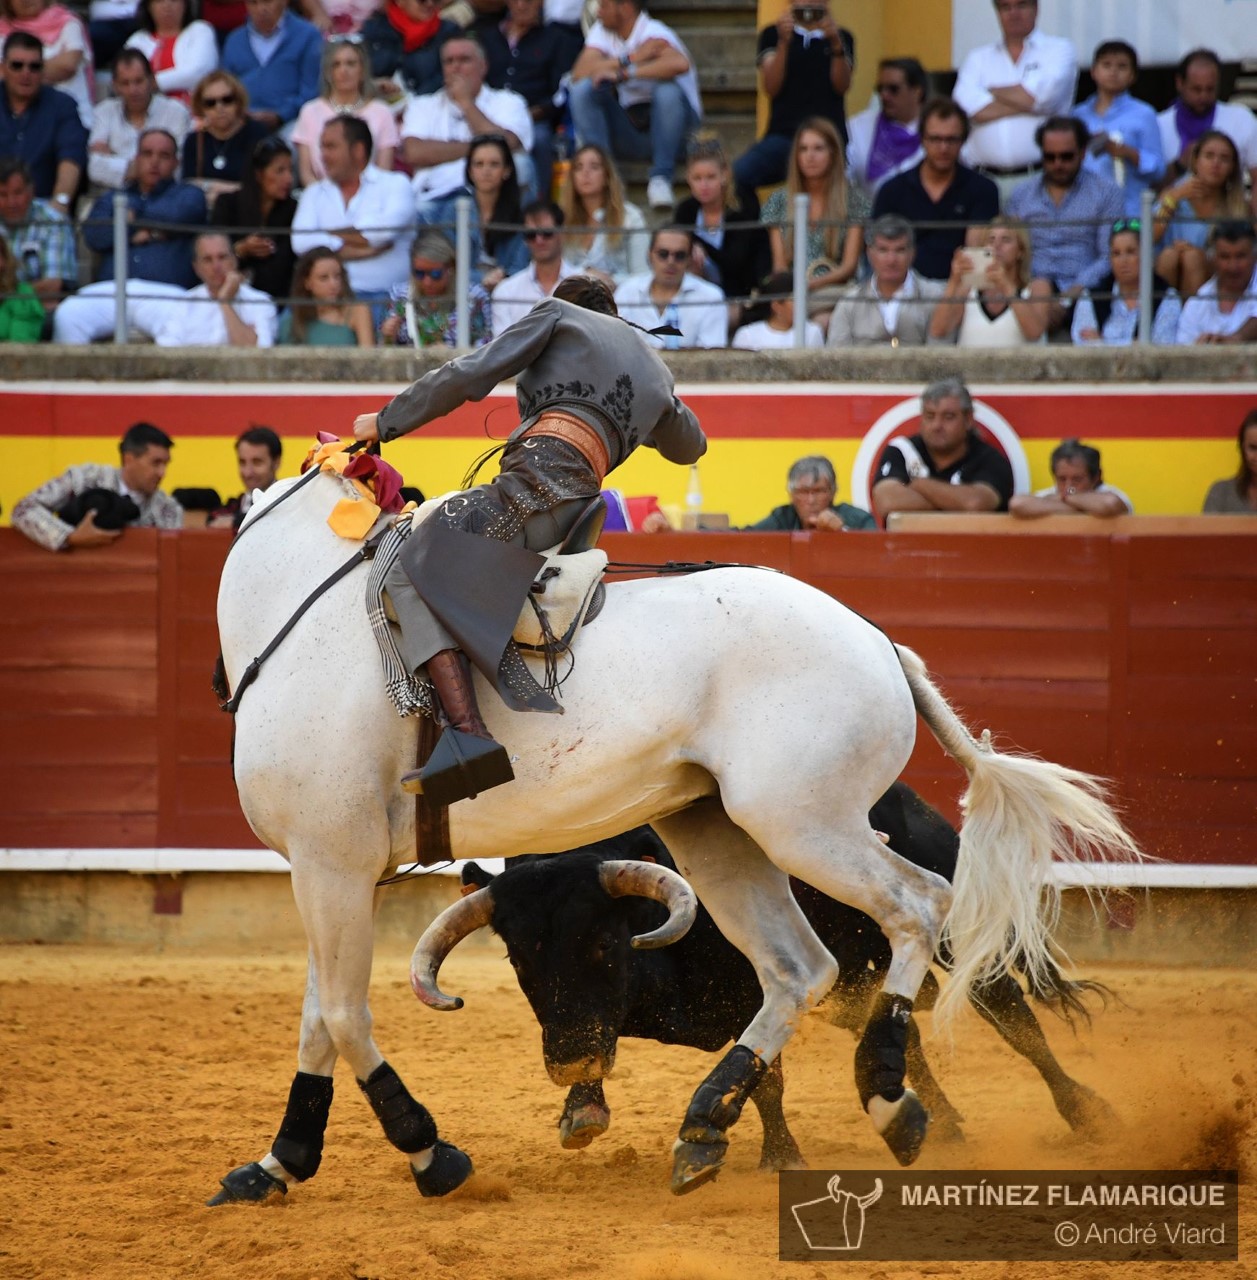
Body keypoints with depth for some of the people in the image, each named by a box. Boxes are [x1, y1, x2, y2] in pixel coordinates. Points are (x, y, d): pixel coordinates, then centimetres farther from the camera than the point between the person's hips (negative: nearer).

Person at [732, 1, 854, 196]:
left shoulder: (841, 38, 14)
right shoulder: (773, 35, 10)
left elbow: (842, 86, -1)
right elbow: (771, 88, -3)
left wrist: (836, 44, -16)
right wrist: (783, 43, -16)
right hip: (783, 134, -1)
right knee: (737, 175, -26)